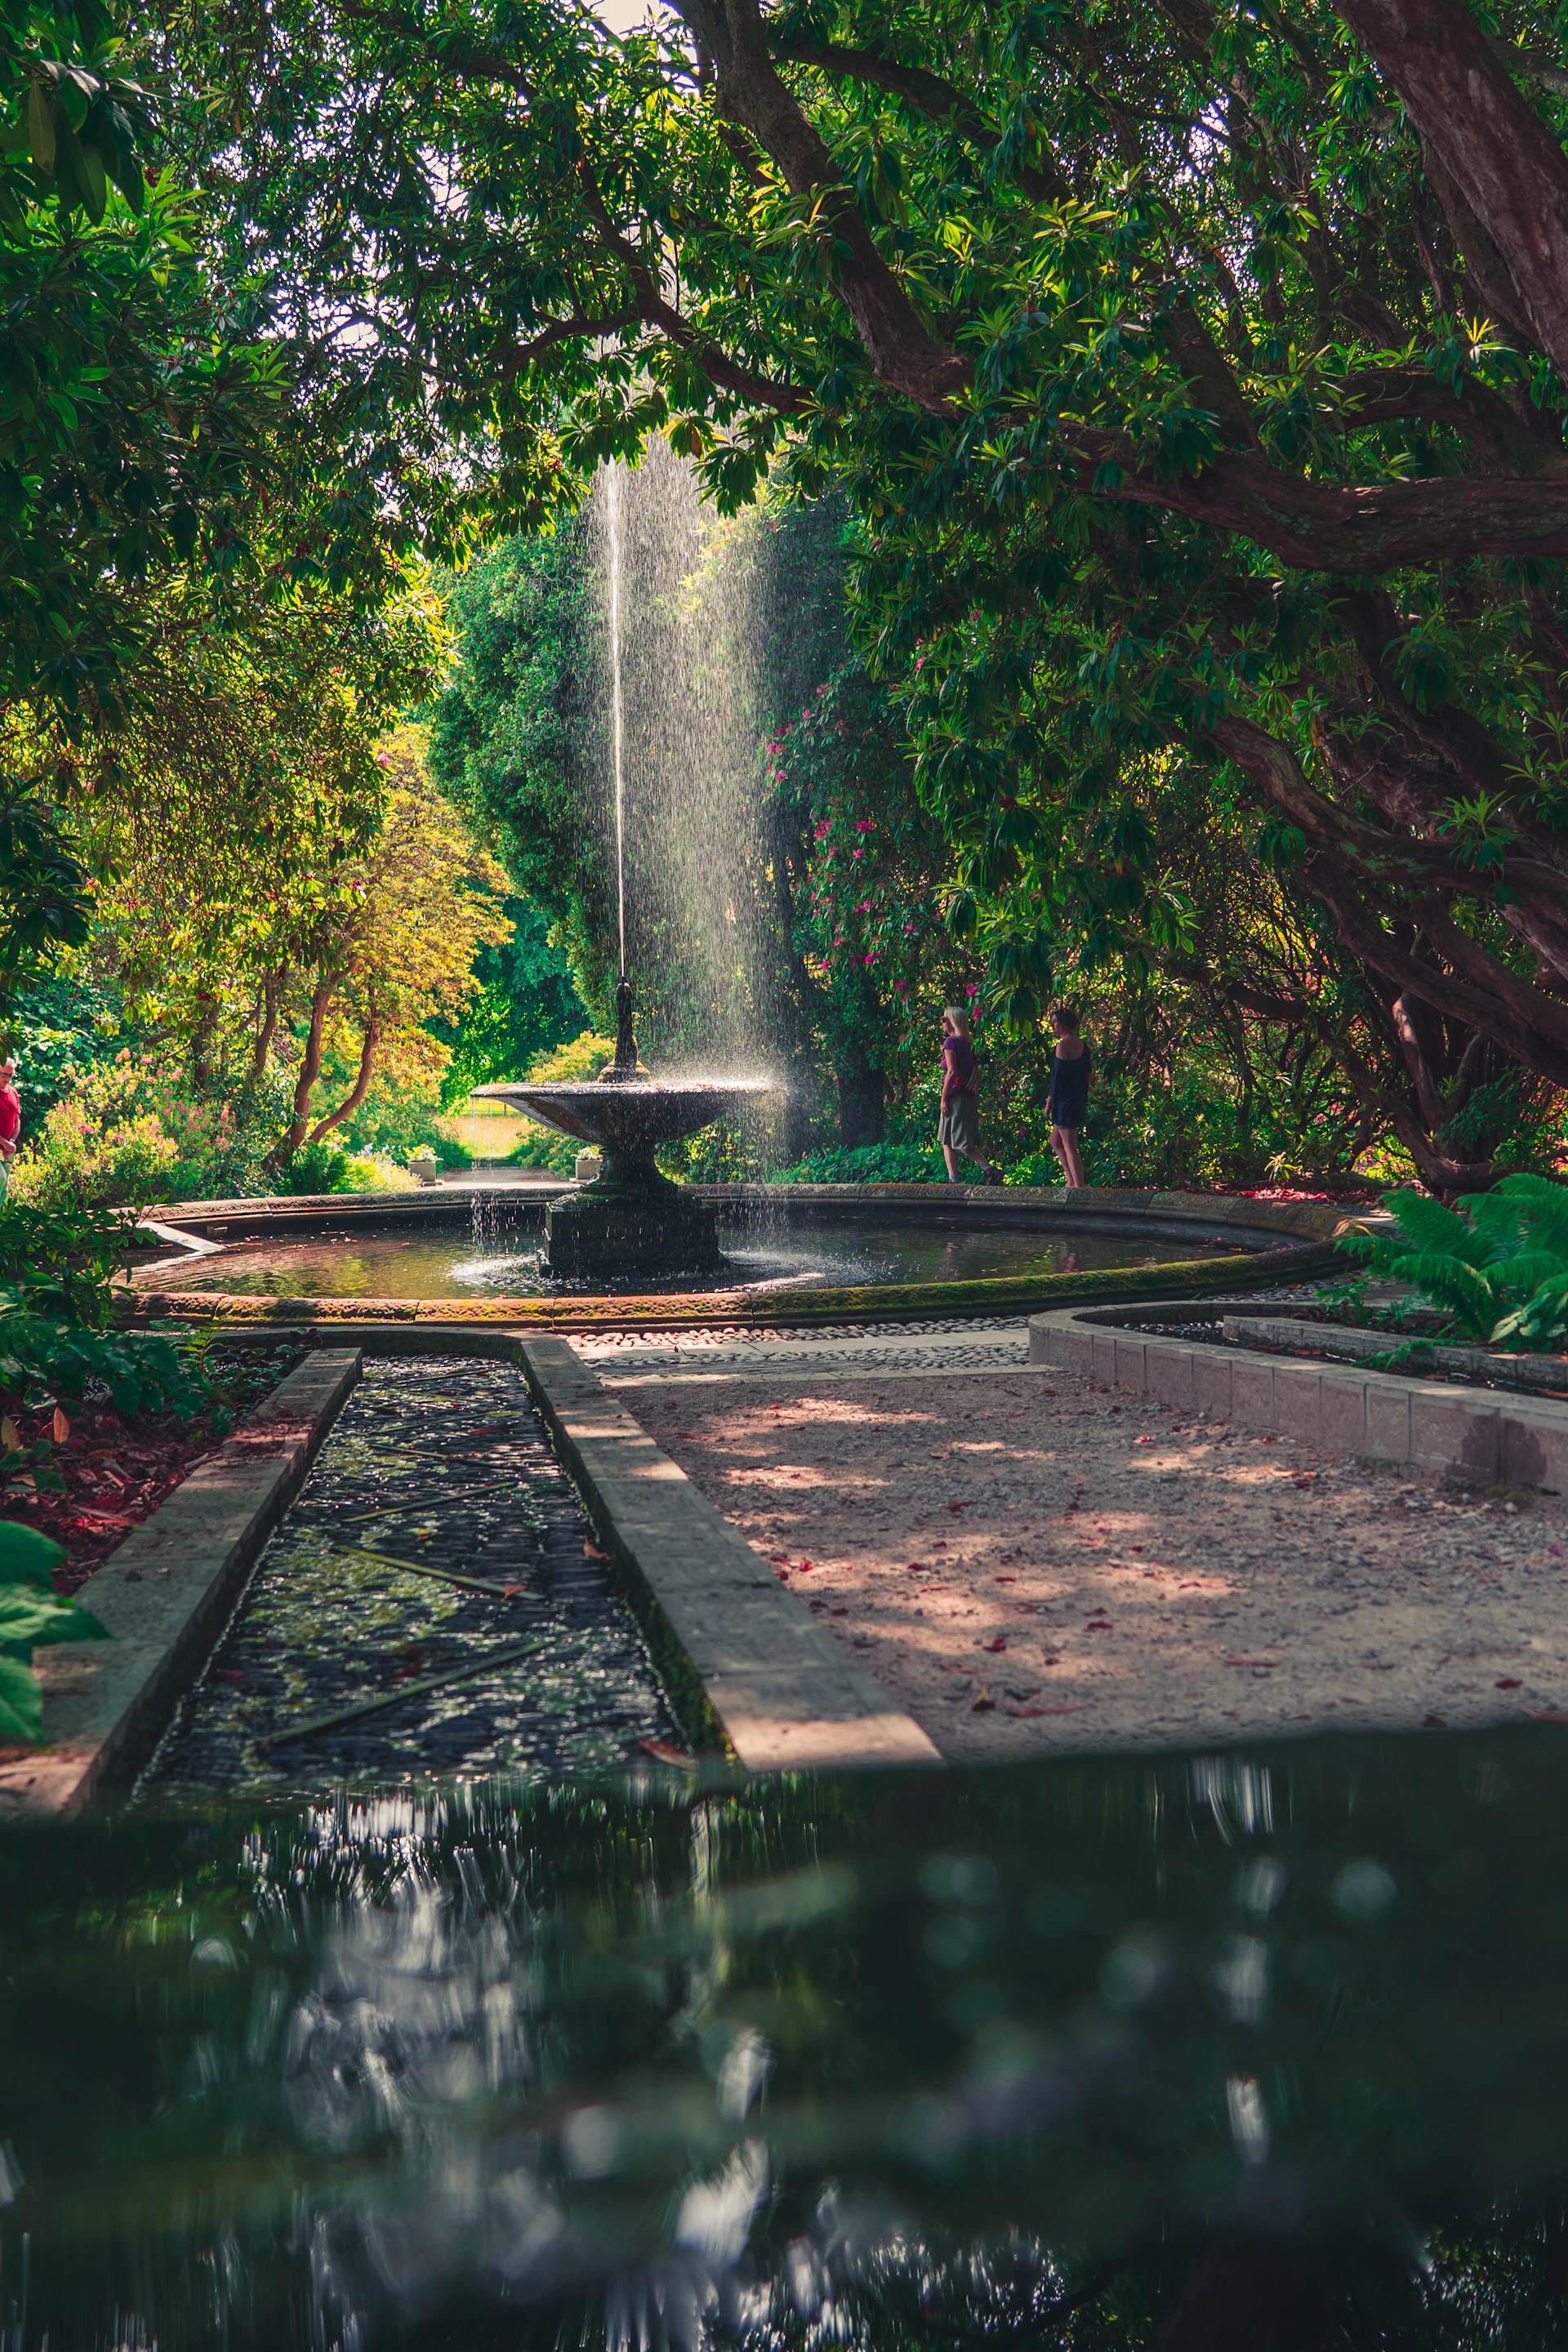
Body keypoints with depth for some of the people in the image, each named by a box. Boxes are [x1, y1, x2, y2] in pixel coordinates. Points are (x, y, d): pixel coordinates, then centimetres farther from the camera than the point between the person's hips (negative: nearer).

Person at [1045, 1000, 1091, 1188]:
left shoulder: (1064, 1045, -15)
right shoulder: (1082, 1045, 11)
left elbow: (1057, 1076, -16)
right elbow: (1089, 1074, 16)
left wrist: (1049, 1102, -11)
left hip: (1065, 1101, -9)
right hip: (1079, 1100, 9)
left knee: (1070, 1147, -5)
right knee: (1055, 1141, 20)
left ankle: (1079, 1186, -4)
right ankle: (1072, 1179, 19)